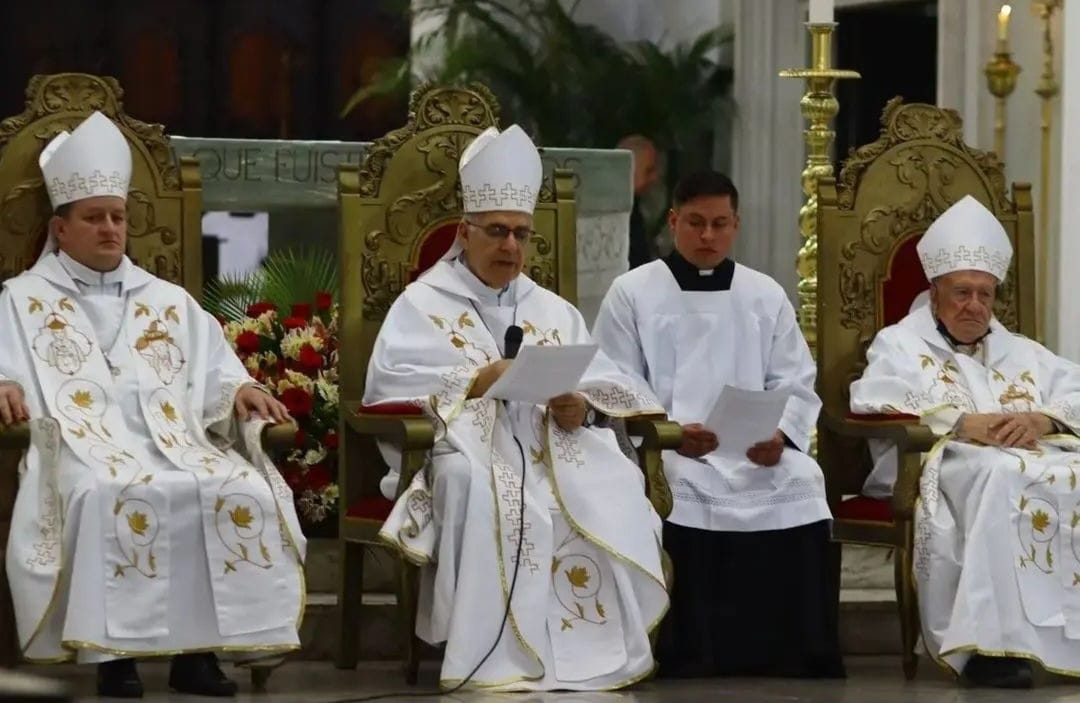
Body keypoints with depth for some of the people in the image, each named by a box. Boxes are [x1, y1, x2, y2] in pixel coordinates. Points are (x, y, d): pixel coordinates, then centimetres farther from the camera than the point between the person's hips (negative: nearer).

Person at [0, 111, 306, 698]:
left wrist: (241, 392, 1)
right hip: (82, 447, -4)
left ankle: (199, 648, -27)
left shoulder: (169, 302, 29)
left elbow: (214, 375, 25)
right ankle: (113, 651, -37)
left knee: (244, 491, -29)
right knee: (112, 496, -41)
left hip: (174, 443, 4)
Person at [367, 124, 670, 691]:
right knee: (491, 494, -38)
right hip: (463, 448, -4)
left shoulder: (553, 311, 23)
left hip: (551, 450, 4)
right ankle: (497, 657, -38)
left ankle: (597, 648, -26)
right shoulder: (423, 305, 10)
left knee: (611, 487, -28)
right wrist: (479, 382, -20)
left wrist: (583, 406, -14)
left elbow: (606, 388, 10)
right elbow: (394, 387, -8)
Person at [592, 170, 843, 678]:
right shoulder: (632, 293, 8)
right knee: (687, 490, -35)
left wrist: (780, 435, -11)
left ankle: (794, 656, -18)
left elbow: (795, 385, 11)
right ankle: (692, 657, -25)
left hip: (757, 452, 3)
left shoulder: (766, 295, 18)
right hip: (665, 453, -2)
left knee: (800, 485, -28)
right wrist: (669, 434, -18)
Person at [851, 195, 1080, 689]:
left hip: (1039, 456, 4)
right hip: (944, 464, -4)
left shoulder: (1021, 353, 32)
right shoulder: (901, 345, 18)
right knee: (1000, 477, -39)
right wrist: (961, 423, -13)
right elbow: (872, 405, -3)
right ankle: (992, 642, -45)